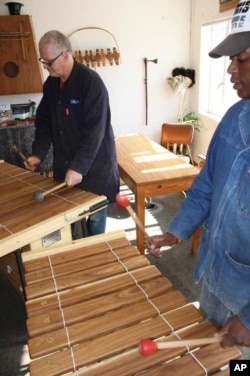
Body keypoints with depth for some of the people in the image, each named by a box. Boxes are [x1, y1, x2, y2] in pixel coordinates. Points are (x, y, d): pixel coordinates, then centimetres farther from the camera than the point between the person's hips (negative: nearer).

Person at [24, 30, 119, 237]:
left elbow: (95, 130, -24)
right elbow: (44, 121, 12)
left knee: (95, 216, 10)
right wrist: (38, 153, -2)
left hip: (94, 166, -6)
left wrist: (79, 167, -28)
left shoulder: (91, 82, -18)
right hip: (63, 165, 6)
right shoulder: (51, 84, 5)